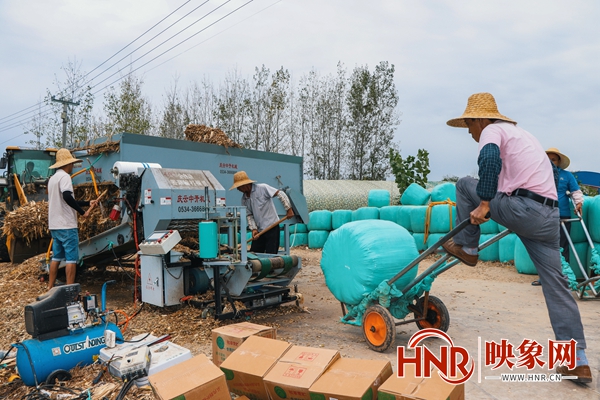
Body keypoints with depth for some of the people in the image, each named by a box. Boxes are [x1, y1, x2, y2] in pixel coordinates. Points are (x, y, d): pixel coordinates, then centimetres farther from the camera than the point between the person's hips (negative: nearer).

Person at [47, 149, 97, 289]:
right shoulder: (64, 176, -11)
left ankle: (50, 288, 20)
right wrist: (83, 212, -18)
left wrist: (88, 203, 23)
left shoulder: (53, 178, 18)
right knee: (71, 258, -5)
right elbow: (67, 197, -27)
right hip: (67, 226, -9)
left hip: (55, 225, 9)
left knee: (56, 257, 15)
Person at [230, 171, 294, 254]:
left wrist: (289, 209, -16)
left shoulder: (262, 188, -13)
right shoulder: (244, 199, 7)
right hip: (259, 231, 7)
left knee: (270, 255, -5)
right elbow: (249, 215, 7)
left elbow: (280, 194, -14)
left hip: (271, 227, -7)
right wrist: (253, 228, -8)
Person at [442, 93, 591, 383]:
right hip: (549, 215, 9)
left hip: (522, 208, -9)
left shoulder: (492, 129, 2)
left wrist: (484, 204, -22)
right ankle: (578, 361, 13)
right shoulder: (520, 133, 30)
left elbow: (489, 160, -23)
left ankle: (467, 248, 15)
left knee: (465, 185, 11)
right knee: (555, 283, 10)